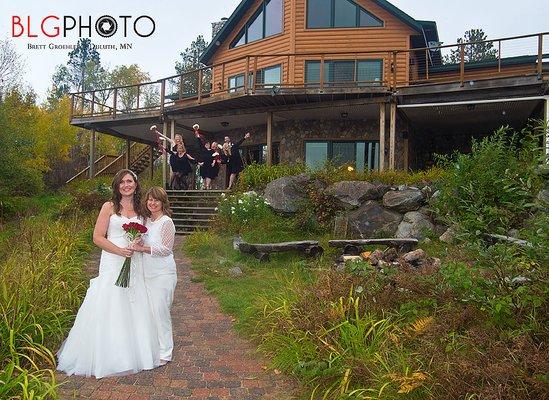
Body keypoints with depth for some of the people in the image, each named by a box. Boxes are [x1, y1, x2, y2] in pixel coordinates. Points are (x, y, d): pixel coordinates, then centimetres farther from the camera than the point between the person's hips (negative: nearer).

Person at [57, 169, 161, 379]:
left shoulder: (140, 209, 11)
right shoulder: (109, 207, -1)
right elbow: (97, 237, -6)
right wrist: (120, 250, -16)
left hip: (135, 264, 4)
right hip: (112, 263, -4)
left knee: (135, 310, 8)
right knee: (110, 309, -2)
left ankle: (132, 354, 22)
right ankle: (106, 356, 10)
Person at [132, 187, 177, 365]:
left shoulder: (166, 222, -9)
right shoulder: (146, 221, 12)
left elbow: (165, 249, -15)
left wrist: (143, 248, -21)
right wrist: (136, 244, 1)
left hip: (162, 274, -7)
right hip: (147, 273, 7)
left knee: (160, 311, -3)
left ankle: (164, 353, 8)